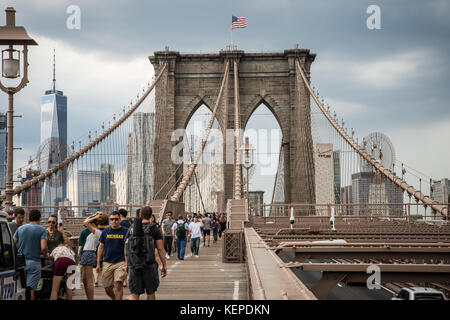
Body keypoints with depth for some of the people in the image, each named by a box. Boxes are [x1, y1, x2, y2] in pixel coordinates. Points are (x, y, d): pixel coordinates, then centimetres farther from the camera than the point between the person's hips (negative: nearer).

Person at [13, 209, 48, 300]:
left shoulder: (20, 228, 9)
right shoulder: (41, 230, -4)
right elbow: (43, 248, -15)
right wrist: (46, 254, 5)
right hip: (34, 262, -4)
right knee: (31, 288, -3)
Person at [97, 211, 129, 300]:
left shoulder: (125, 231, 0)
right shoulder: (105, 231, 9)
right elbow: (101, 247, 13)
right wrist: (98, 263, 10)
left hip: (121, 262, -3)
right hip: (107, 263, 3)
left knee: (118, 284, -17)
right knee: (107, 288, 6)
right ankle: (114, 298, 32)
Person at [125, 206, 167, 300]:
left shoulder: (131, 228, 9)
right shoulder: (155, 229, -1)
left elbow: (126, 249, 10)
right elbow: (160, 249, -4)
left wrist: (127, 264, 20)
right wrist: (164, 265, 3)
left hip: (133, 265, 2)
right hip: (149, 264, -2)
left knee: (134, 294, 2)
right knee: (151, 292, 14)